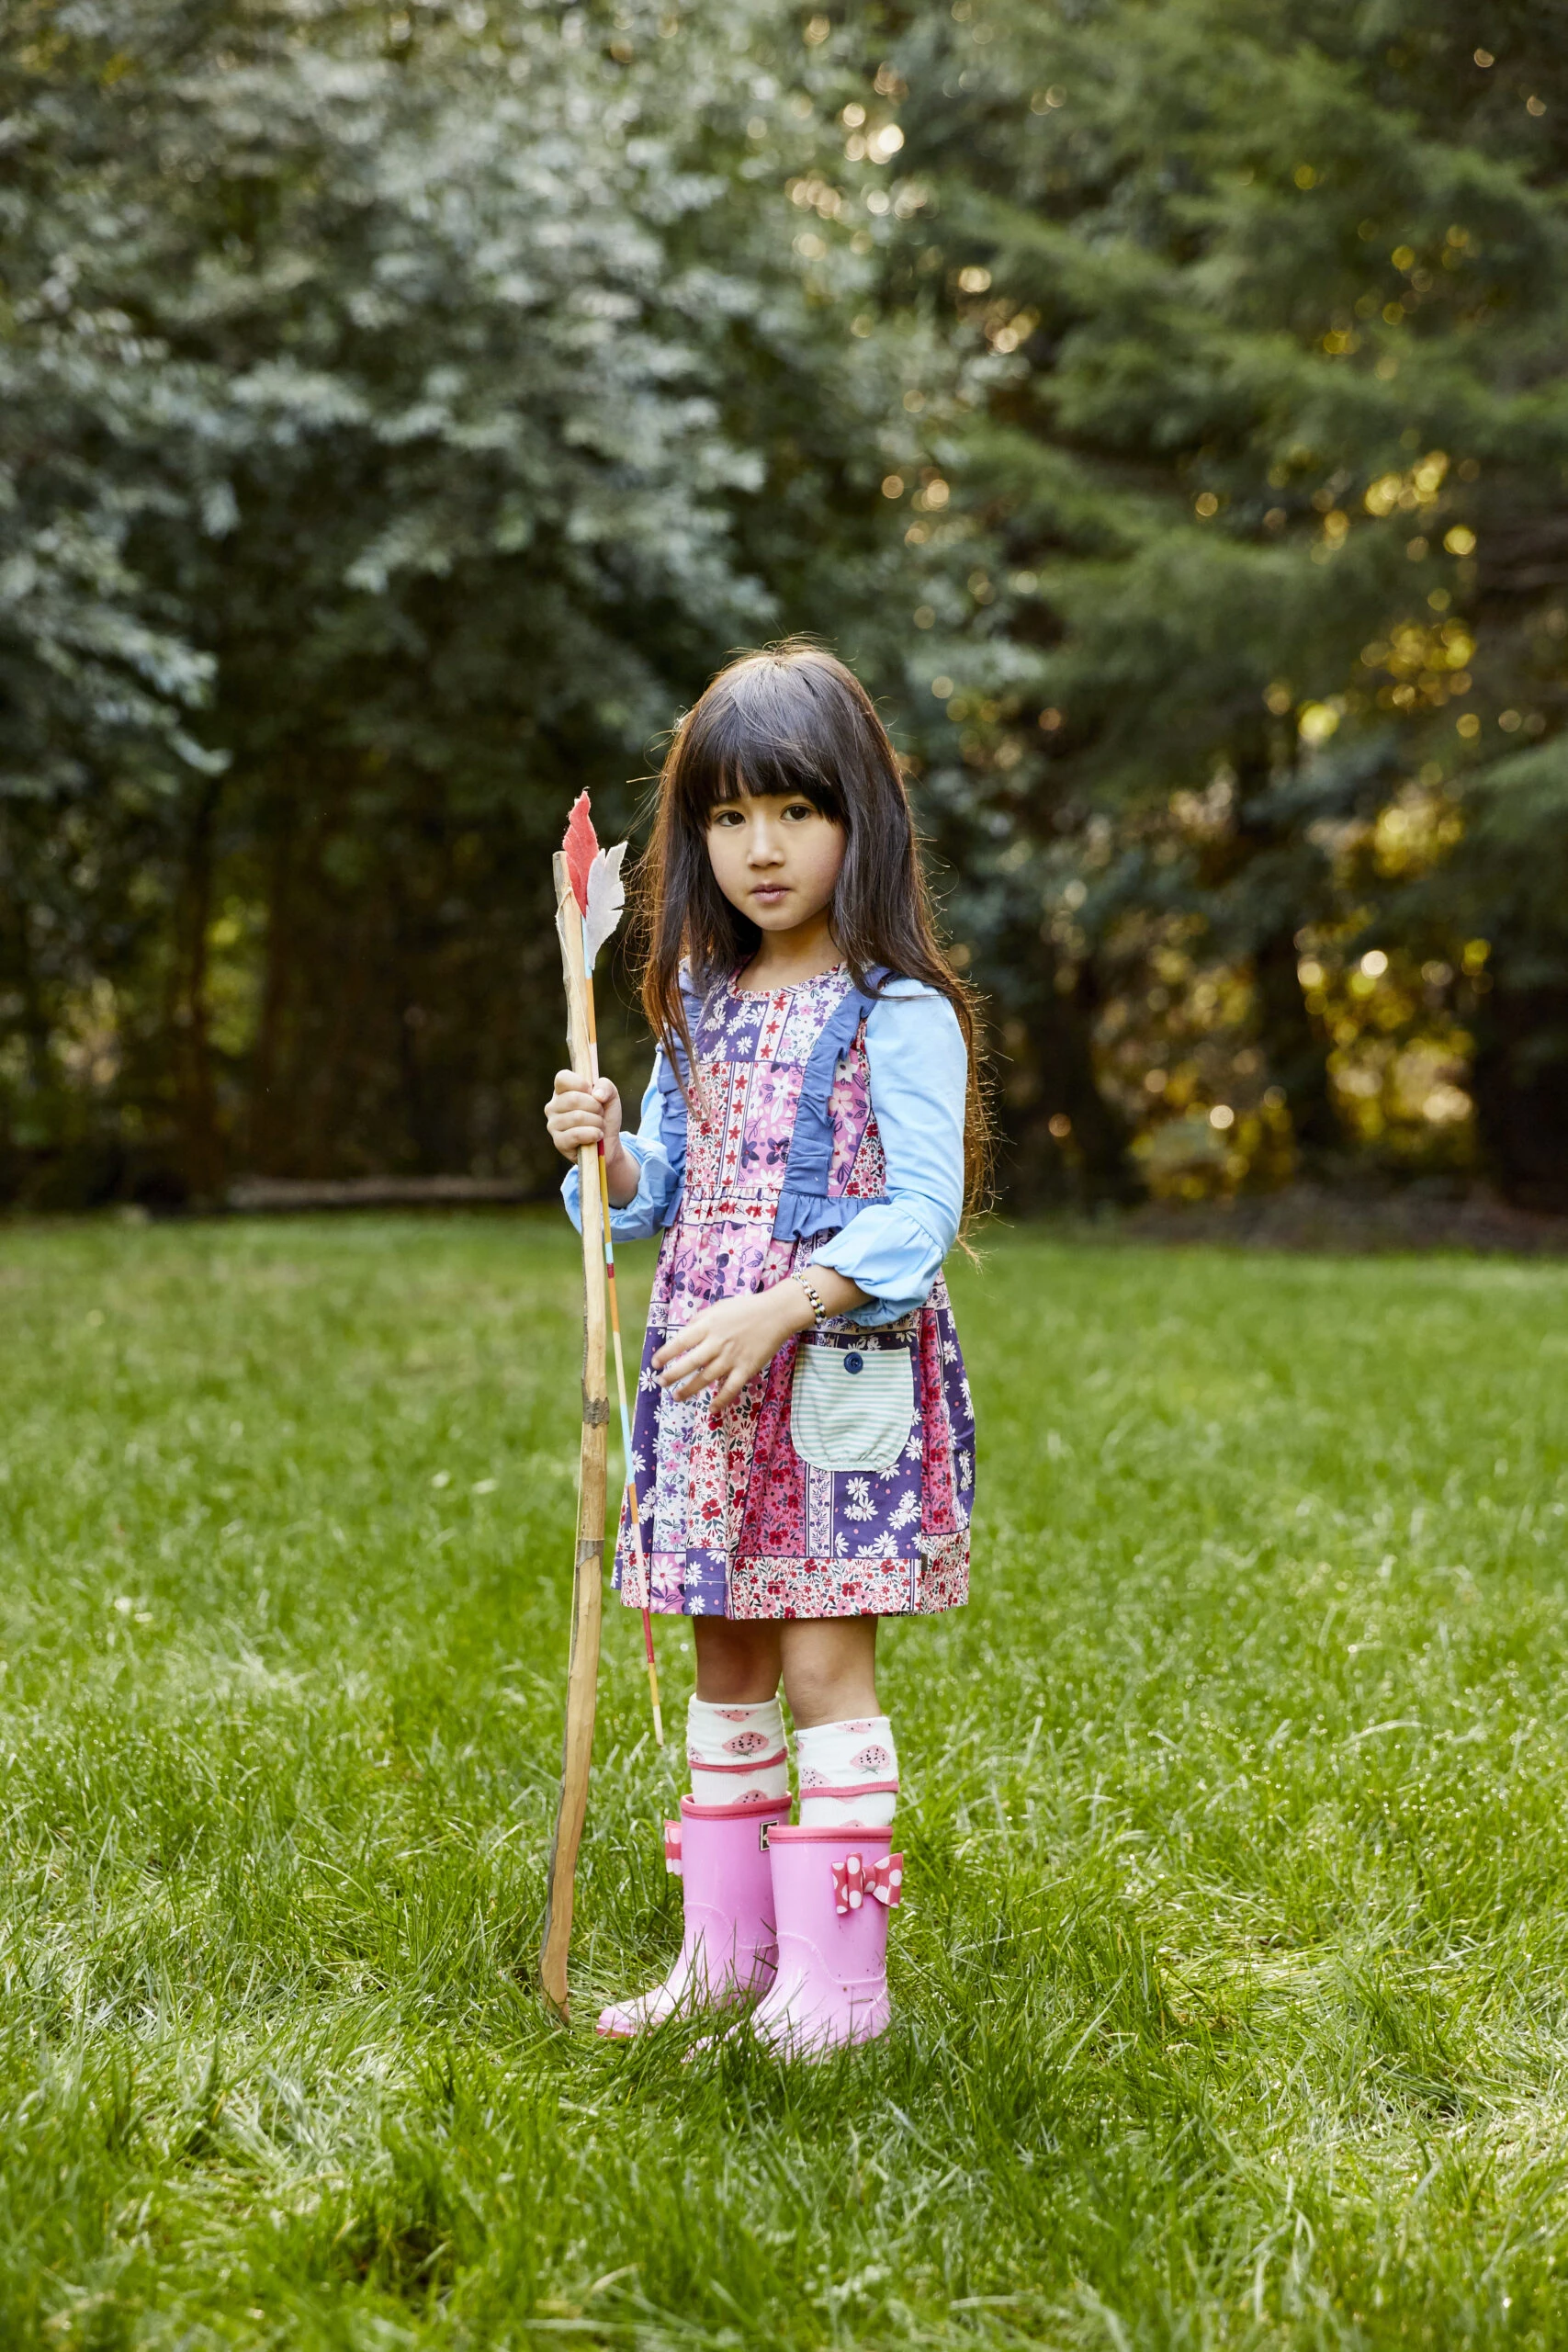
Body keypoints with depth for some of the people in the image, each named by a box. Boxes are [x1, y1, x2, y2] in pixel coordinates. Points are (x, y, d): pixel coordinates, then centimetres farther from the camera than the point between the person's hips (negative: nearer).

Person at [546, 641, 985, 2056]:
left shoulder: (901, 1015, -9)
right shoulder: (702, 1007, 13)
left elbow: (922, 1211, -15)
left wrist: (777, 1311, -23)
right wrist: (609, 1151, -2)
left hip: (844, 1371, -7)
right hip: (711, 1378, 7)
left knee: (822, 1664, -5)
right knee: (726, 1661, 13)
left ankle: (836, 1972, 4)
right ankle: (726, 1948, 24)